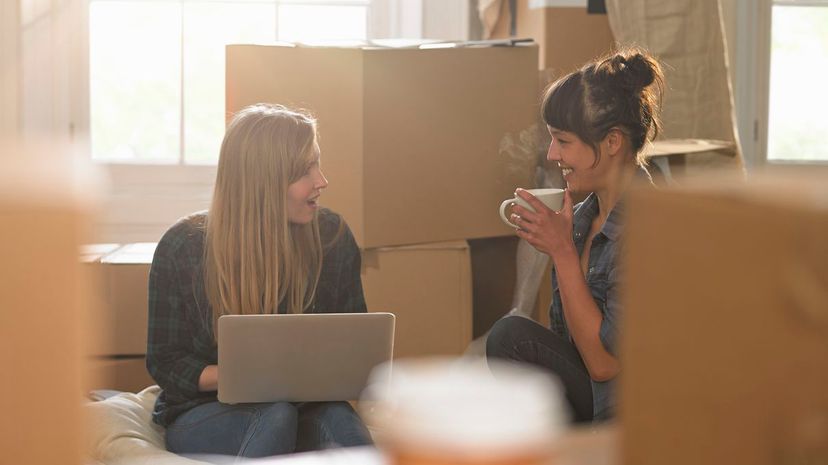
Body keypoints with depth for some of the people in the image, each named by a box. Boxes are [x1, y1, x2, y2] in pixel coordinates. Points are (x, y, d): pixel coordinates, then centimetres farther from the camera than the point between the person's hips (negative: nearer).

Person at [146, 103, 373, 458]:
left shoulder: (331, 236, -2)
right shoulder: (182, 247, -8)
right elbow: (164, 362, -3)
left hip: (304, 407, 2)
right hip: (201, 415, -2)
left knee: (336, 417, -34)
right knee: (277, 414, -36)